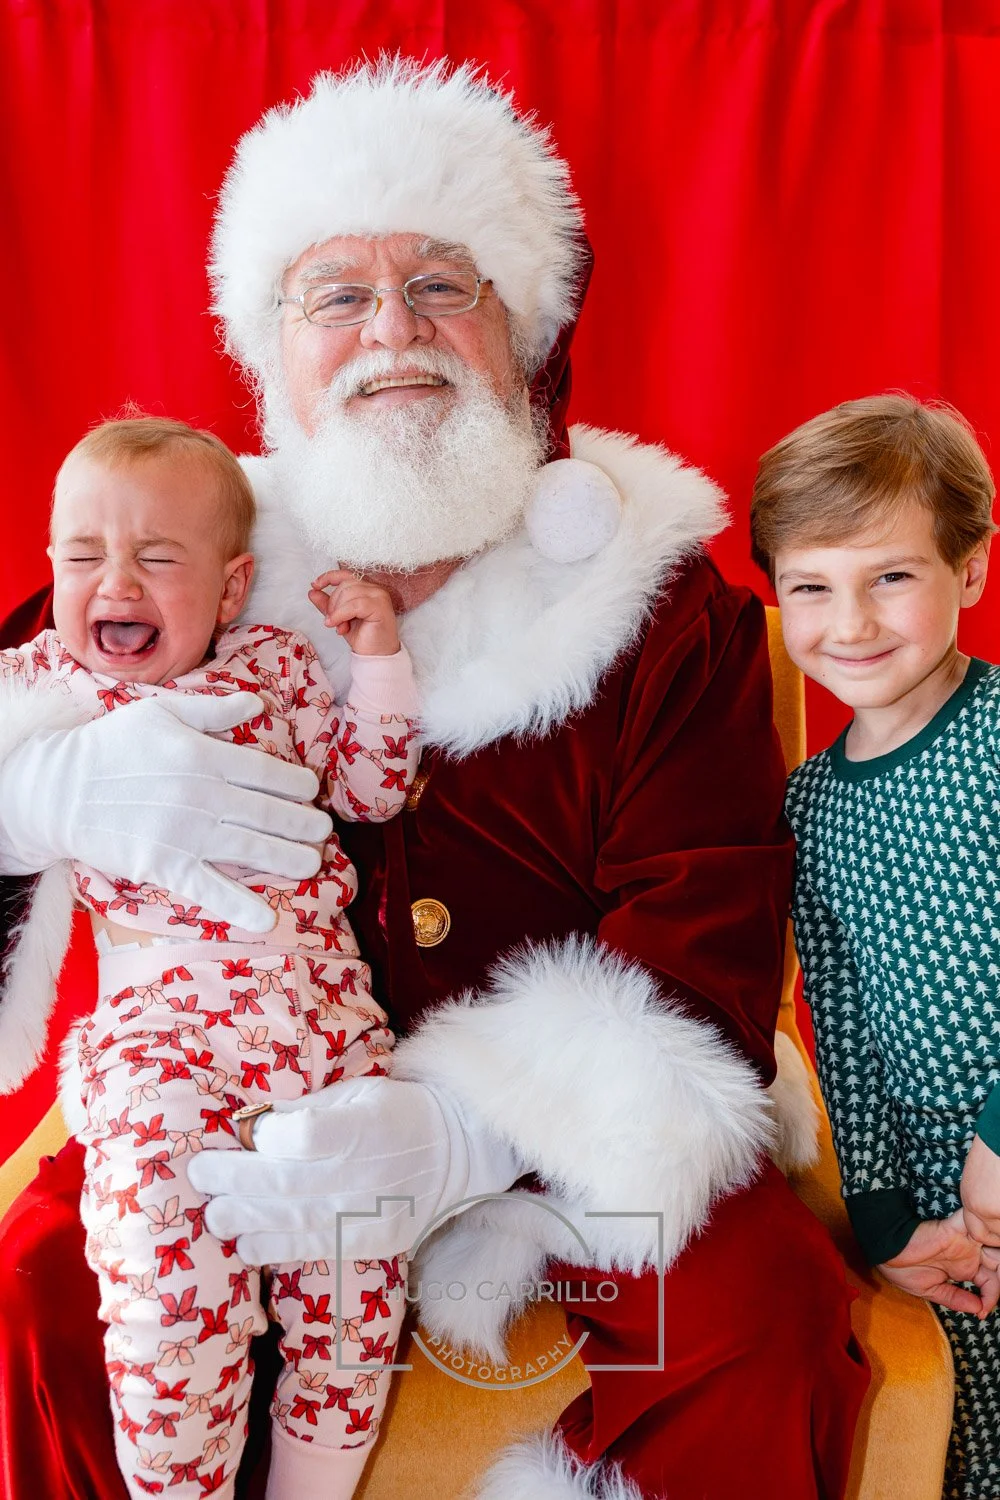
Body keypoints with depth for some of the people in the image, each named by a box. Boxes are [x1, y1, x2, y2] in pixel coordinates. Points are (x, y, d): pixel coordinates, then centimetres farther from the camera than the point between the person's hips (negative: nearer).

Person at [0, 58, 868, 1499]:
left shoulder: (664, 607, -7)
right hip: (263, 1102, 2)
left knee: (767, 1323, -22)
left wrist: (468, 1129, -30)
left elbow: (705, 943, -14)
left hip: (572, 1129, -1)